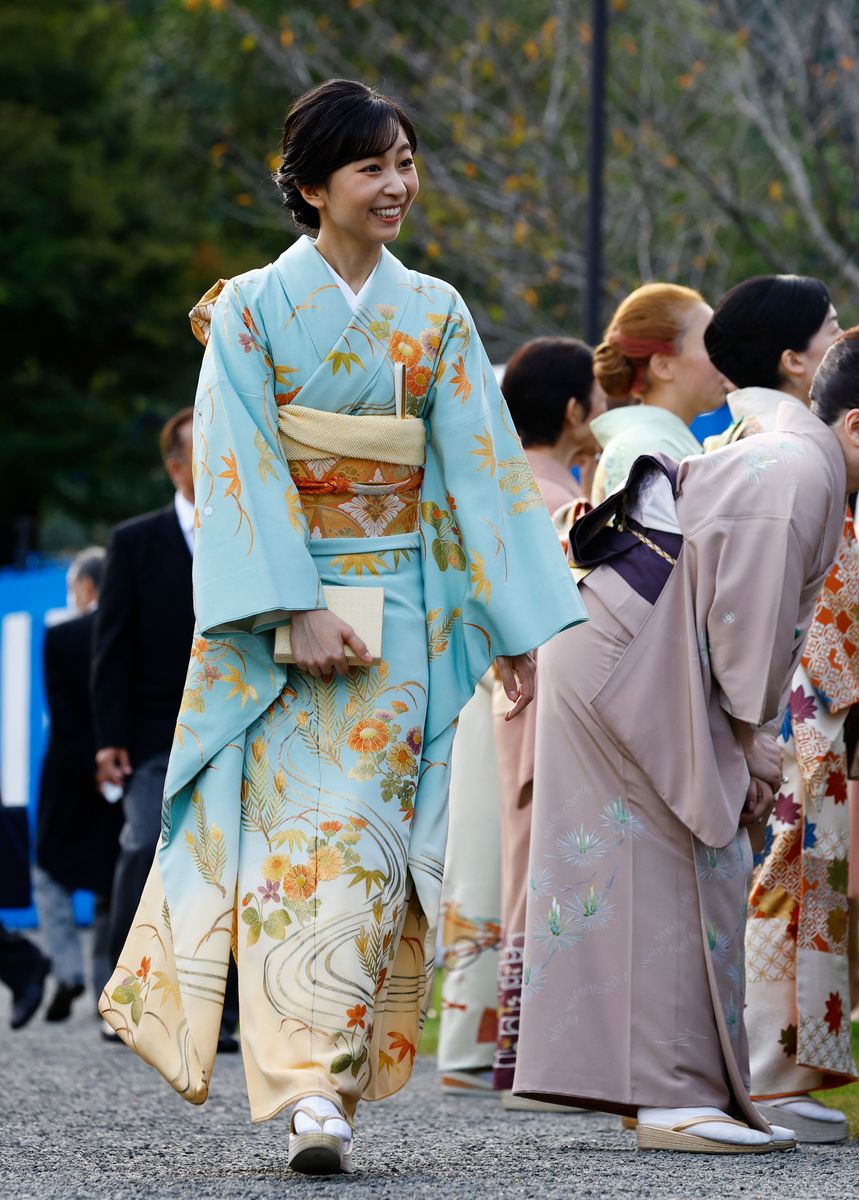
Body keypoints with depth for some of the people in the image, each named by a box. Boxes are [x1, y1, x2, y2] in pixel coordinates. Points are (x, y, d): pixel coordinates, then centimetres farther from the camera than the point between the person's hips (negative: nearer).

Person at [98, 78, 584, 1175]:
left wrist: (517, 626, 1)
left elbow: (482, 466, 7)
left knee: (363, 834, -4)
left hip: (399, 615, 3)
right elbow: (241, 469, -8)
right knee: (301, 828, -10)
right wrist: (299, 610, -18)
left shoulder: (435, 315, 9)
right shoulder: (253, 308, -1)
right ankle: (309, 1086, -8)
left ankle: (327, 1076, -5)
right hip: (279, 608, -2)